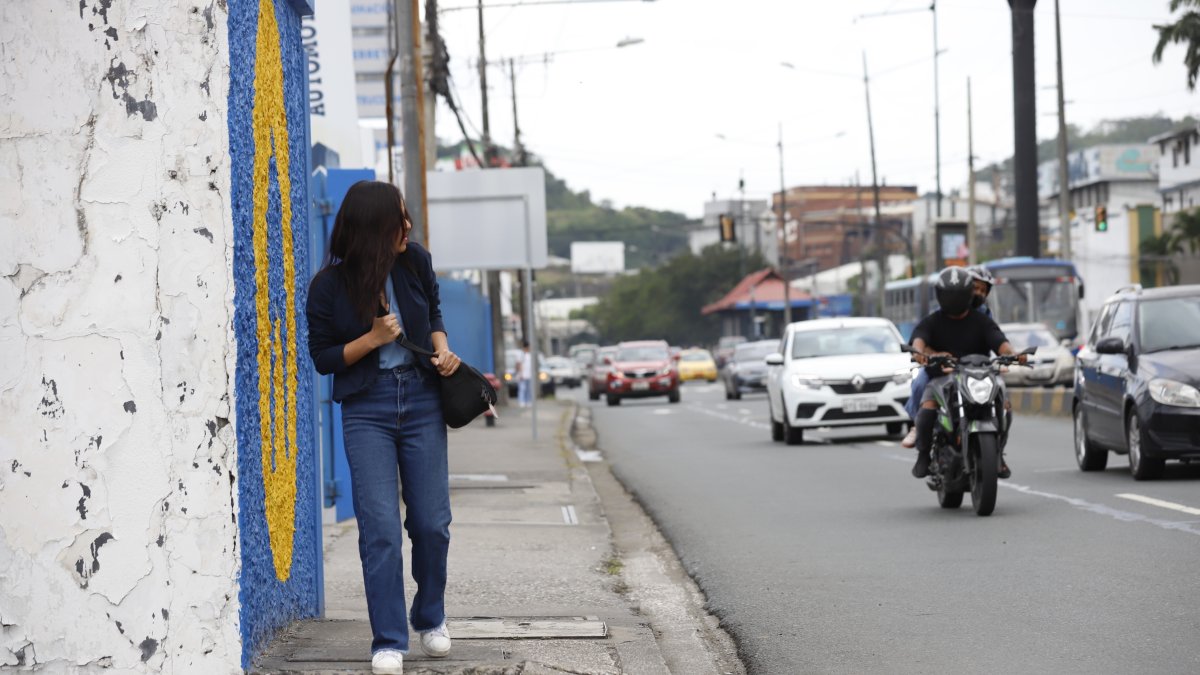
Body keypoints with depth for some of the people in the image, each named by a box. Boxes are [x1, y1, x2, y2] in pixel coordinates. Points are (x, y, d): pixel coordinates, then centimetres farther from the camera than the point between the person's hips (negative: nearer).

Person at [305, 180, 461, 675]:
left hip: (421, 399, 3)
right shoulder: (329, 286, -9)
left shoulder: (416, 263, 0)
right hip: (366, 408, -3)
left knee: (431, 523, 5)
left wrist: (442, 349, -2)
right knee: (381, 529, -8)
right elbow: (322, 356, -2)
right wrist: (372, 340, -16)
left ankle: (431, 619, 29)